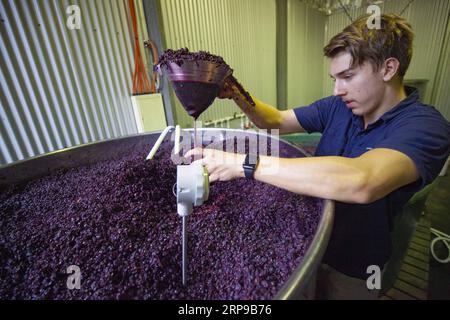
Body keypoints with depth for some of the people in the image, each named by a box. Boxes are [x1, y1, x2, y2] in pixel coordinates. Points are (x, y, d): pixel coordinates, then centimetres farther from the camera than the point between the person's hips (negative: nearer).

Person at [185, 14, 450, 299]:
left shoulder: (426, 126, -26)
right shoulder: (338, 107, -8)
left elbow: (360, 183, -45)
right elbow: (276, 120, -1)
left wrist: (243, 164, -45)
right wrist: (238, 96, -20)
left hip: (350, 268, -4)